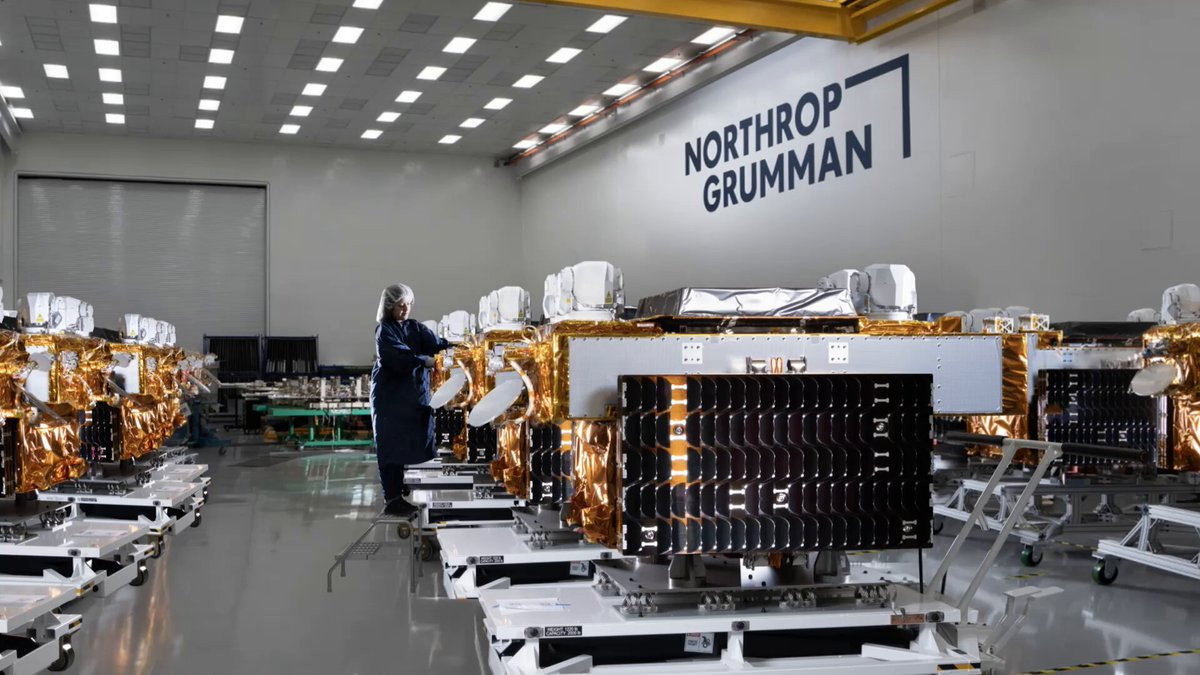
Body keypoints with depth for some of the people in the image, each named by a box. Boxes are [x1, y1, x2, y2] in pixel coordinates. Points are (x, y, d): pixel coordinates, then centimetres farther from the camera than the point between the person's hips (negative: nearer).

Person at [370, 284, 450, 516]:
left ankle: (396, 491, 23)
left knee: (406, 444, 11)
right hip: (391, 395, -6)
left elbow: (435, 343, -6)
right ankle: (393, 500, -4)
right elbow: (400, 357, -24)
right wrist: (426, 362, -38)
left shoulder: (415, 328, 11)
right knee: (392, 446, -5)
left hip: (414, 394, 6)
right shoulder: (385, 331, -8)